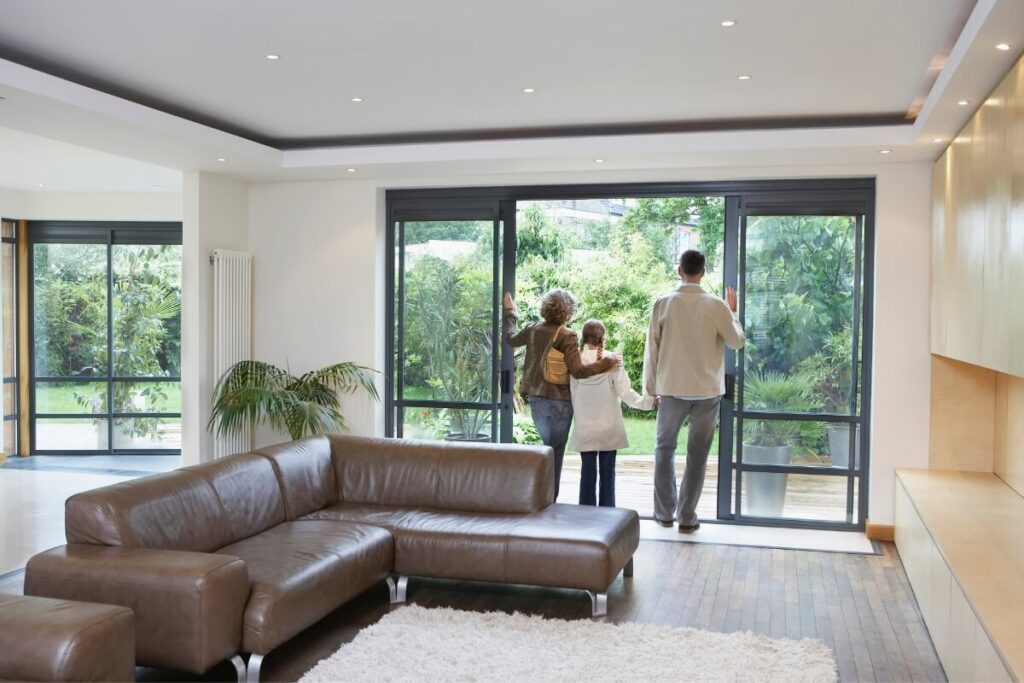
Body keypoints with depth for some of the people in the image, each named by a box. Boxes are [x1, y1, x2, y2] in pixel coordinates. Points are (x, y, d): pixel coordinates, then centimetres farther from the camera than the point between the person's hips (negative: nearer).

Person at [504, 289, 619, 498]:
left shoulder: (532, 330, 0)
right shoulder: (567, 336, -16)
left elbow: (510, 339, 20)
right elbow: (577, 371, -23)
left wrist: (510, 312, 32)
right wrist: (606, 362, -19)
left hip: (536, 399, 5)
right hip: (560, 401, -5)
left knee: (548, 446, 21)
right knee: (556, 450, 6)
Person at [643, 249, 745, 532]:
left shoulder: (663, 303, -5)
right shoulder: (716, 305, -7)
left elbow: (652, 348, -2)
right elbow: (737, 342, 2)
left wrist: (651, 386, 8)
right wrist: (733, 312, 16)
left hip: (672, 388, 0)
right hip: (708, 390, 0)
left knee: (664, 448, 15)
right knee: (697, 454, 7)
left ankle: (664, 512, 17)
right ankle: (687, 517, 10)